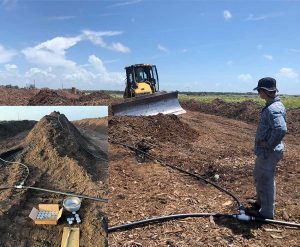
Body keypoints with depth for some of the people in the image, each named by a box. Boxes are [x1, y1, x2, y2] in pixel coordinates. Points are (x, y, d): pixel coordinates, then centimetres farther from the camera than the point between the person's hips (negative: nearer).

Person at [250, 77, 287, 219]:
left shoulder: (273, 109, -25)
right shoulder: (271, 106, 8)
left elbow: (281, 129, -39)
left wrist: (269, 145, -27)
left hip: (268, 152, -10)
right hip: (263, 151, 10)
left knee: (265, 181, 4)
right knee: (258, 176, 25)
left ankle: (267, 212, 21)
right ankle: (260, 203, 44)